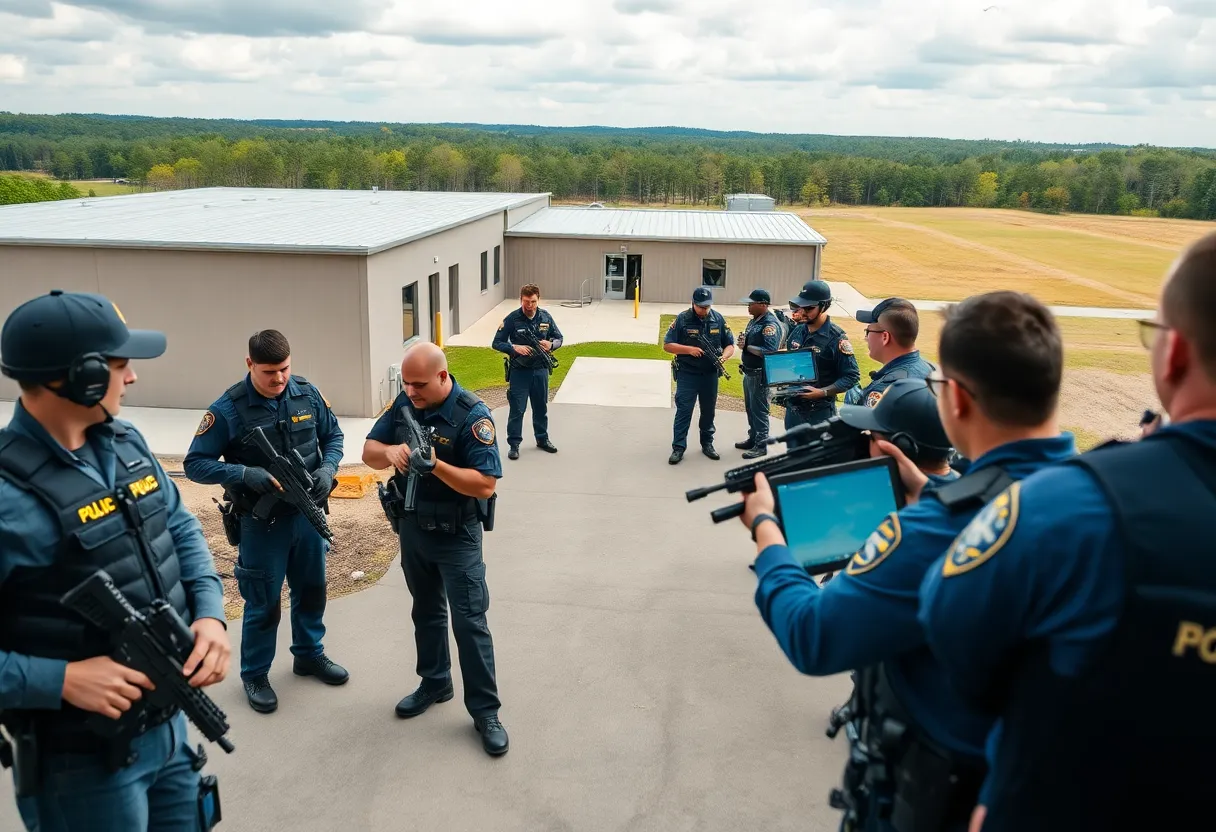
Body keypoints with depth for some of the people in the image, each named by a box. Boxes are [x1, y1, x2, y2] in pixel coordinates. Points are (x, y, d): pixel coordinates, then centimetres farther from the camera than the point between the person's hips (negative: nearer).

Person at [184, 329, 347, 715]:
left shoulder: (307, 393, -6)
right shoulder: (228, 409, -18)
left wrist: (327, 468, -13)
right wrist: (245, 474, -28)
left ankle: (309, 654, 41)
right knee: (263, 603, 8)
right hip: (261, 522, -4)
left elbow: (333, 436, 7)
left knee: (312, 589, 20)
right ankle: (254, 675, 28)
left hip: (308, 513, 5)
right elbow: (194, 464, -14)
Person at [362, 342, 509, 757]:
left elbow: (485, 485, -25)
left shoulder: (473, 416, -21)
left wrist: (436, 466, -37)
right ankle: (434, 683, 39)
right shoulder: (403, 405, -3)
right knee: (426, 612, 20)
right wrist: (389, 451, -22)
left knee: (469, 621, -2)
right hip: (412, 530, 6)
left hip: (456, 537, -6)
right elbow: (368, 451, 1)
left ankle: (485, 710, 9)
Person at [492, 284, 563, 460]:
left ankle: (542, 439, 32)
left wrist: (551, 345, -13)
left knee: (541, 406, 16)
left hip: (540, 369, 4)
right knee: (517, 408, -1)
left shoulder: (545, 317, -1)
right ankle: (513, 444, 9)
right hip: (519, 371, -3)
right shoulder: (512, 319, -10)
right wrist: (515, 348, -23)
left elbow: (559, 338, 10)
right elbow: (497, 343, -7)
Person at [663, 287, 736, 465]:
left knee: (709, 410, 13)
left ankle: (707, 444, 27)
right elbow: (667, 345, -7)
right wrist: (689, 349, -19)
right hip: (687, 374, -3)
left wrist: (724, 356, -14)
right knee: (684, 410, -3)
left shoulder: (718, 319, 1)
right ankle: (678, 448, 2)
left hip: (710, 374, 3)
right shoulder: (682, 319, -8)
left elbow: (730, 344, 7)